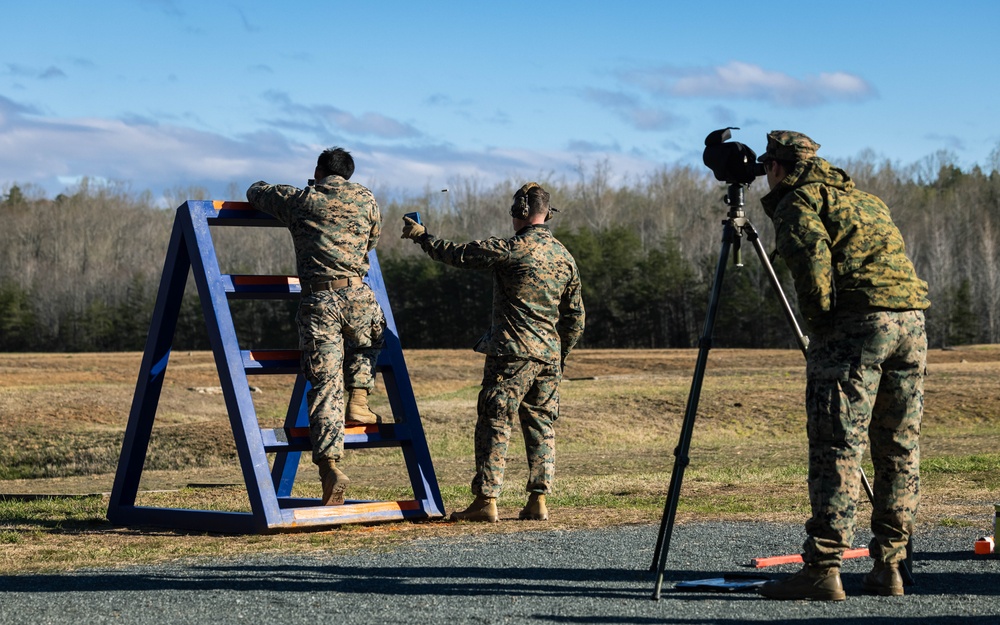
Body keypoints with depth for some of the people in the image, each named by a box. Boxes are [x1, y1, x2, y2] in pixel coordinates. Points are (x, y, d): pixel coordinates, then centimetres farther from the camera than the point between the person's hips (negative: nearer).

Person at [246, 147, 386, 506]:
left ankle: (330, 464, -13)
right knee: (370, 339, 35)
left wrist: (284, 198, 48)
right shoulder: (367, 201, 16)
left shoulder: (300, 200, 13)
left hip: (316, 300, -1)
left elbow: (256, 192, 29)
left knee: (324, 385, -1)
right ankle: (358, 401, 18)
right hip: (356, 296, 1)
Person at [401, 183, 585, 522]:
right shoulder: (565, 257, 11)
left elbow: (458, 254, -5)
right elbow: (575, 318, 16)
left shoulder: (512, 249, -10)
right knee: (540, 427, 10)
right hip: (550, 355, 6)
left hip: (512, 353, -6)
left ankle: (486, 501, -5)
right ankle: (538, 501, 7)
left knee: (494, 425, -2)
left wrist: (421, 236, 10)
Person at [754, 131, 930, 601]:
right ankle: (888, 567, 13)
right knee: (899, 450, 10)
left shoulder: (796, 201, 4)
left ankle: (823, 569, -11)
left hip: (855, 321, -7)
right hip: (912, 318, 7)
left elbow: (812, 257, -15)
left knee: (836, 448, -8)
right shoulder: (863, 197, 28)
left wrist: (817, 322, -5)